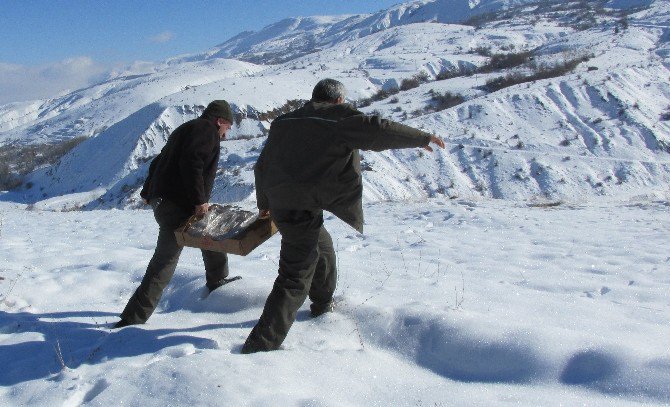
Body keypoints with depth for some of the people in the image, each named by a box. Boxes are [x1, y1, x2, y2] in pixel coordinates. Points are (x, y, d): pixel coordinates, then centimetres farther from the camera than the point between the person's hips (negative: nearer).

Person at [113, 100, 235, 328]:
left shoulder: (186, 129, 25)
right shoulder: (207, 129, -5)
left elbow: (158, 162, 29)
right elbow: (190, 163, -21)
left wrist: (148, 192, 36)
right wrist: (199, 200, -21)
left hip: (161, 200, 10)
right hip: (177, 205, -10)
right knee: (165, 260, -12)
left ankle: (217, 284, 40)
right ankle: (133, 318, -13)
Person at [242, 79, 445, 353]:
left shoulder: (285, 122, 17)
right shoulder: (339, 118, -5)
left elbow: (261, 166, 22)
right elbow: (377, 130, -16)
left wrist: (264, 203, 35)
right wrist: (422, 138, -5)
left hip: (279, 204, 9)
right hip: (303, 209, -9)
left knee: (322, 248, 31)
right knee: (296, 278, -7)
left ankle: (323, 305, 51)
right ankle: (260, 346, -10)